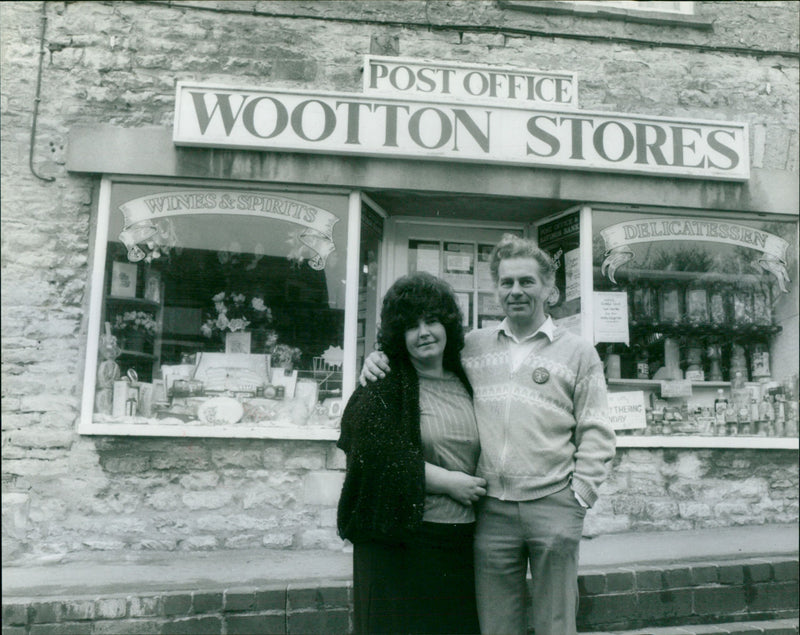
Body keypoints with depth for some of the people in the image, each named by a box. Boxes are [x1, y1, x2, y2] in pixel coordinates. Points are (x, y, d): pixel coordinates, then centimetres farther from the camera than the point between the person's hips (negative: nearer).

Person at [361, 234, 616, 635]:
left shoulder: (578, 353, 5)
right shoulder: (473, 346, 10)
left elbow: (596, 435, 3)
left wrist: (579, 497, -4)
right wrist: (381, 359, 0)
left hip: (553, 506, -1)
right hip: (492, 509, 2)